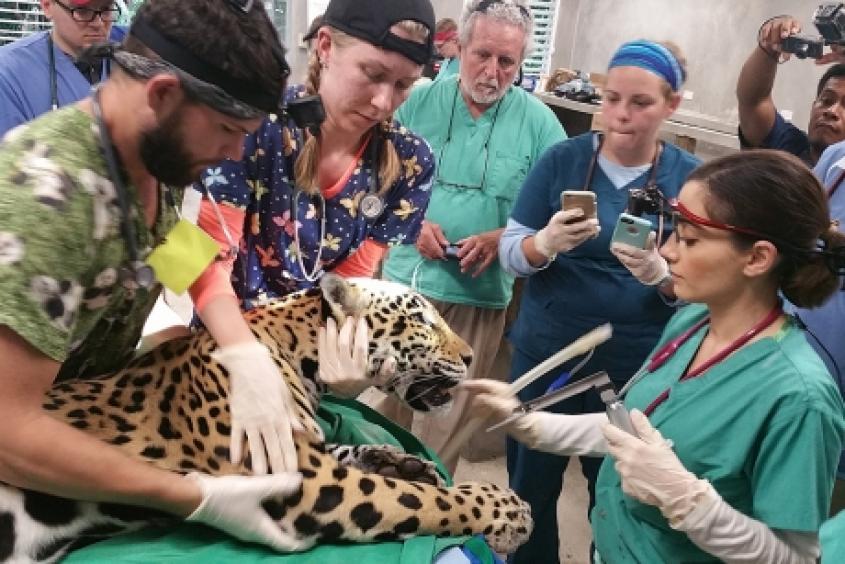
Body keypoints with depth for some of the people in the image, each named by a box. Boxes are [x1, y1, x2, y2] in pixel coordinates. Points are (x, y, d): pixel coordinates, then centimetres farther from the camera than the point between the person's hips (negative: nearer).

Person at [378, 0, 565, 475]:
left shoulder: (539, 123, -5)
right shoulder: (419, 102, -2)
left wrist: (501, 238, -21)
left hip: (479, 294, -1)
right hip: (404, 278, 2)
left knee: (452, 413, 14)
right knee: (389, 396, 19)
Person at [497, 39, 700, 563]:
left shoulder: (691, 177, -5)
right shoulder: (562, 158, -6)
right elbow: (510, 252, -5)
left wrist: (660, 275, -26)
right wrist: (547, 243, -27)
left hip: (636, 370, 0)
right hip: (544, 356, 1)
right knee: (530, 489, 17)